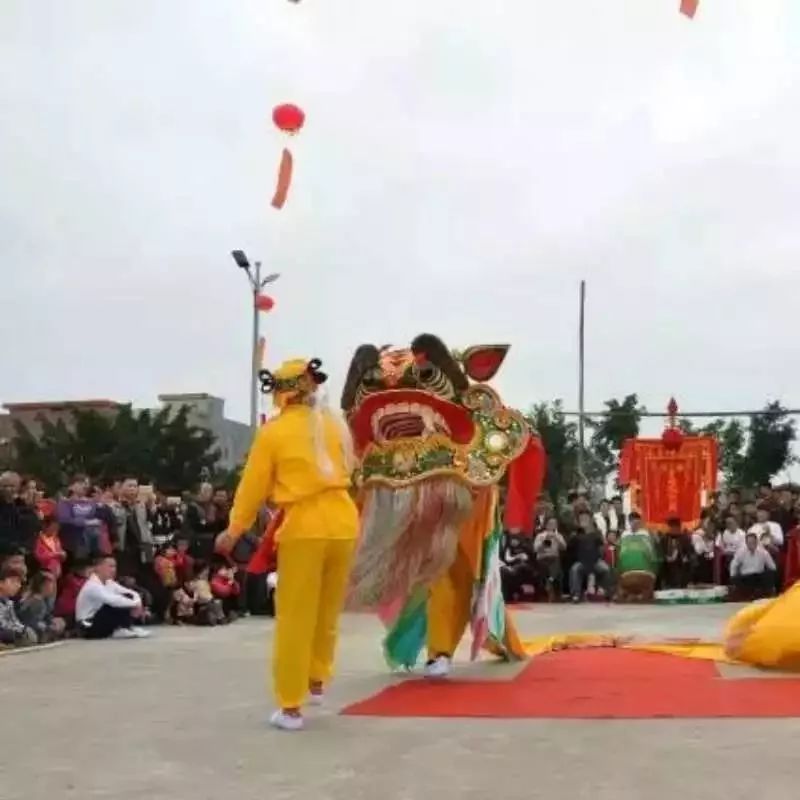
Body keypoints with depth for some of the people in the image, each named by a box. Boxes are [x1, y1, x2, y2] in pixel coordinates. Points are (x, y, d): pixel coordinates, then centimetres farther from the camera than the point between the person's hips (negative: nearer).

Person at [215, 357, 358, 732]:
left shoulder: (273, 431, -2)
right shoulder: (333, 424, 7)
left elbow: (253, 486, 3)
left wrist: (234, 530, 13)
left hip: (304, 528, -4)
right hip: (343, 525, 4)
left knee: (295, 620, 4)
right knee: (327, 613, 19)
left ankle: (291, 708, 8)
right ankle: (317, 682, 33)